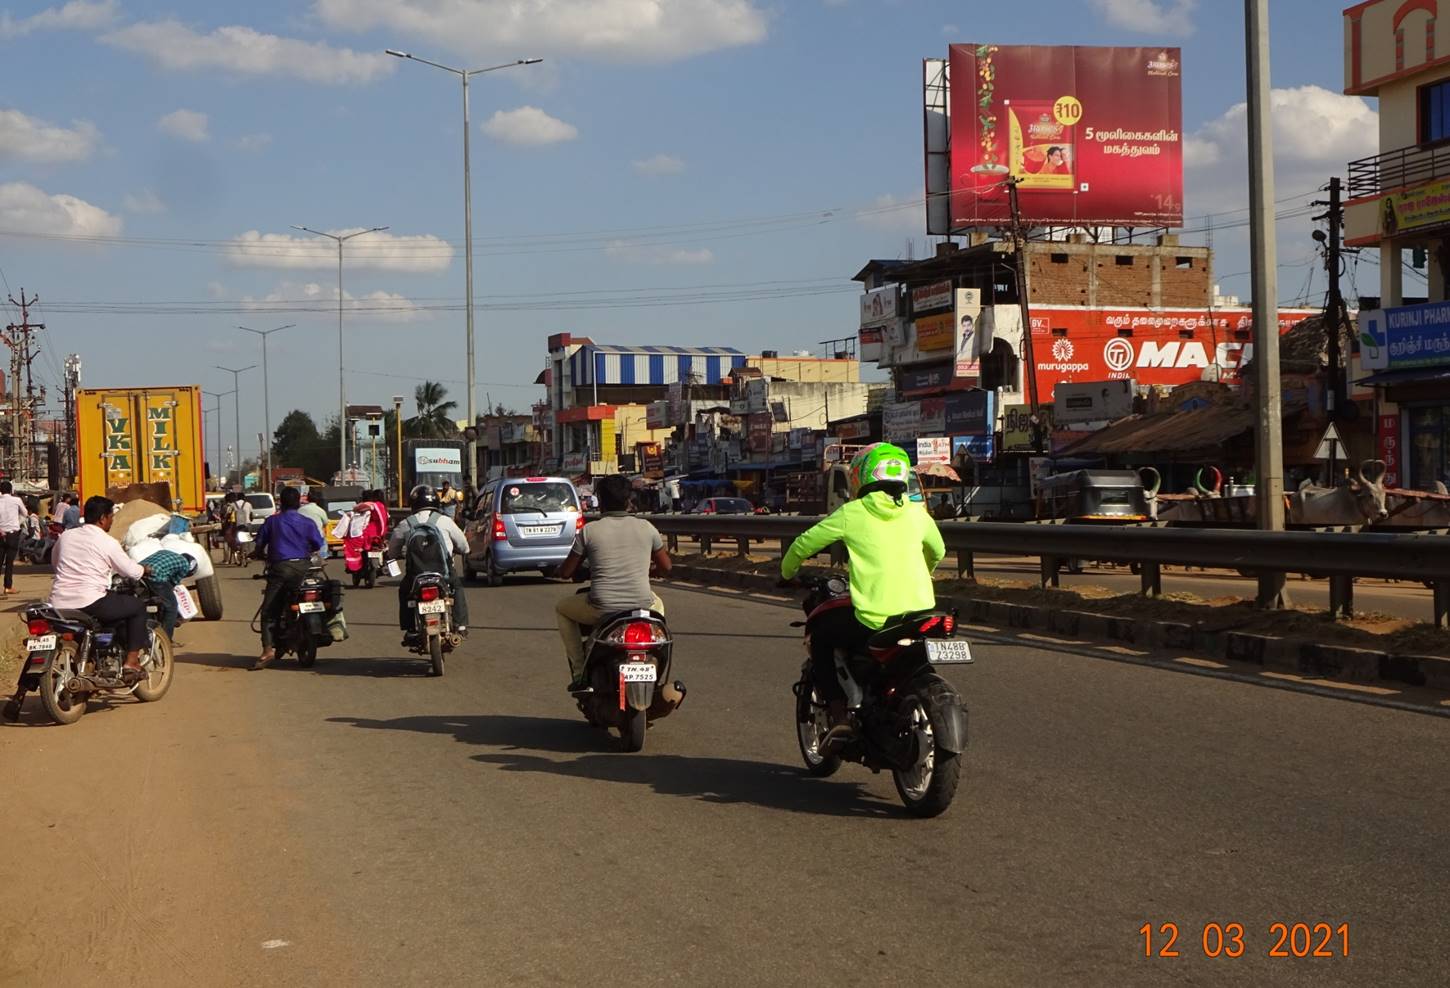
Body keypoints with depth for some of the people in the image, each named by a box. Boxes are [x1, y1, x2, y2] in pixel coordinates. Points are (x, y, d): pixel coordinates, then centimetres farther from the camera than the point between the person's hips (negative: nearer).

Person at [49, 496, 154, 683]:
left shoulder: (66, 536, 10)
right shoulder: (107, 543, -6)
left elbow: (54, 561, 26)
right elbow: (131, 571, 1)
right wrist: (145, 570, 23)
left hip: (58, 603, 7)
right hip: (90, 603, -7)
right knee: (137, 606, 12)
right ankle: (131, 663, 6)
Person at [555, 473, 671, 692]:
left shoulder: (589, 530, -3)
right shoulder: (646, 528, 3)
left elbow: (565, 573, 3)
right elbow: (665, 567, 14)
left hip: (601, 609, -2)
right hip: (642, 606, 2)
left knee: (562, 609, 27)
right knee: (657, 604, 38)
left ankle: (579, 672, 17)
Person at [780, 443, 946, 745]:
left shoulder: (852, 513, -1)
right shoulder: (917, 513, 11)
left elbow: (805, 543, 8)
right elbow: (937, 552, 30)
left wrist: (788, 571, 28)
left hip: (874, 620, -4)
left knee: (821, 635, 19)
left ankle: (839, 718, 9)